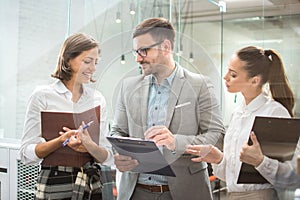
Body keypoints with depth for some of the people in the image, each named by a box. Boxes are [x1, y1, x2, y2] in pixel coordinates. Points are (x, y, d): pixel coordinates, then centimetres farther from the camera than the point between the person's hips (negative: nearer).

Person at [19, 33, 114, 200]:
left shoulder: (98, 99, 4)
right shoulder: (43, 95, -5)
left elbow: (108, 157, 1)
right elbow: (27, 154, -7)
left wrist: (90, 146, -19)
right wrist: (61, 141, -22)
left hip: (93, 187, 3)